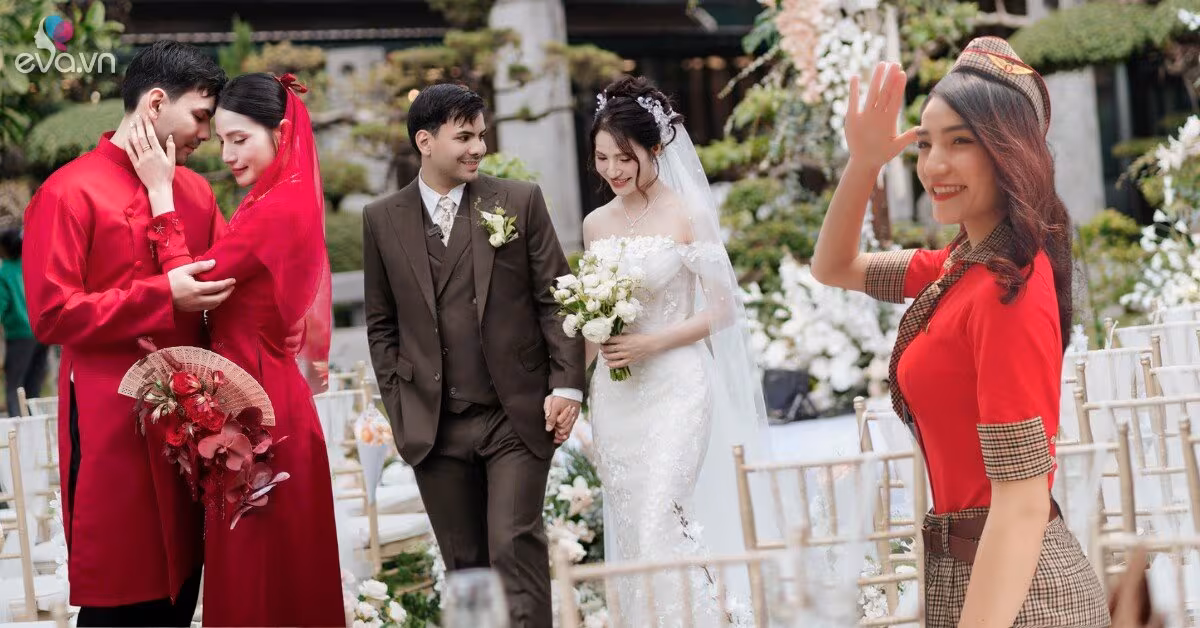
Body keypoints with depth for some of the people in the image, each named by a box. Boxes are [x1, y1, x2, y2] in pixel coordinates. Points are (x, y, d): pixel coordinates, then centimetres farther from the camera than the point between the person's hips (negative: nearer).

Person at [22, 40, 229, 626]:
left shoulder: (195, 190, 12)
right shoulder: (69, 193, -7)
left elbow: (223, 278, 22)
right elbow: (51, 314, -12)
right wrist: (163, 297, -17)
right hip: (113, 423, -6)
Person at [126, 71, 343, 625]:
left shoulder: (276, 209, -19)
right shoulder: (287, 200, 11)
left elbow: (189, 283, -19)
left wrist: (161, 191, -14)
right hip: (270, 393, 9)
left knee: (255, 567, -1)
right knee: (282, 559, 17)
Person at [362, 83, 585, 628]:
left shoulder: (521, 202, 2)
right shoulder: (382, 220, 6)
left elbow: (555, 299, 1)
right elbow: (381, 324, 11)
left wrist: (567, 385, -6)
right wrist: (398, 405, 5)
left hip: (518, 416, -2)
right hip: (434, 427, 2)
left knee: (516, 548, -9)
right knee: (464, 563, 7)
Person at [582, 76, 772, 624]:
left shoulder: (687, 217, -6)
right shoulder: (596, 225, 9)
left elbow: (723, 311, -6)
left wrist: (651, 343, -15)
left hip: (674, 388, -5)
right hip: (614, 395, 6)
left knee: (660, 527, -16)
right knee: (630, 535, 7)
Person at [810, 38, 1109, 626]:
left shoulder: (1010, 290, -21)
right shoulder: (966, 262, 6)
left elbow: (1022, 499, -26)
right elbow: (835, 268, 19)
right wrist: (862, 164, 1)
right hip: (968, 568, 10)